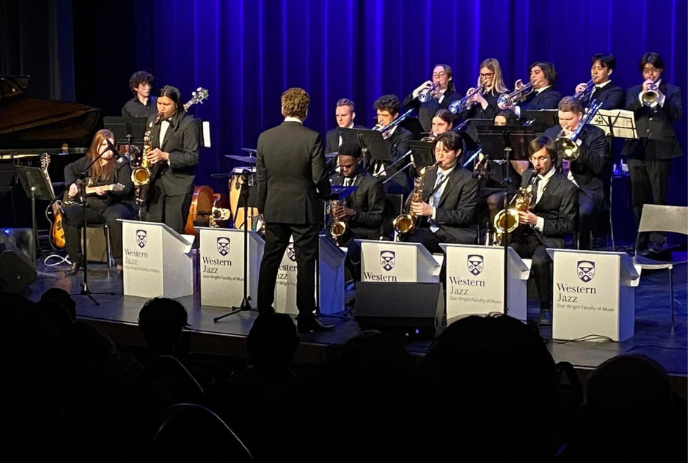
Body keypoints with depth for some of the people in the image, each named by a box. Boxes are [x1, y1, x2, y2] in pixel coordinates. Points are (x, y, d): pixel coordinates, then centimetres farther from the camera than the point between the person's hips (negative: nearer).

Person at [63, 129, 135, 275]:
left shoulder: (121, 164, -1)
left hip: (114, 205, -4)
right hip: (91, 205, 4)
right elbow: (69, 168, 29)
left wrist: (107, 190, -27)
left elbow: (127, 188, -11)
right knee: (69, 215, -23)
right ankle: (76, 260, -11)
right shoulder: (88, 161, 13)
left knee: (115, 218, -39)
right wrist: (72, 184, 12)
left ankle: (120, 261, -27)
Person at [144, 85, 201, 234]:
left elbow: (193, 156, -13)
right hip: (155, 183, 6)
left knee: (174, 231, -6)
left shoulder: (188, 124, -9)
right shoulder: (153, 121, 11)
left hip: (178, 186, -6)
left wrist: (166, 156, -22)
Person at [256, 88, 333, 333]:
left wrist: (262, 207, 15)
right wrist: (325, 194, 9)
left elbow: (261, 179, 5)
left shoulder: (265, 137, -1)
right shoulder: (312, 138, -12)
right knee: (305, 263, 1)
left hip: (274, 209, 4)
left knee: (270, 260, 12)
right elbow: (319, 178, -12)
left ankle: (264, 312, 17)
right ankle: (306, 316, 3)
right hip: (304, 210, -4)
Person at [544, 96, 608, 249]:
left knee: (582, 212, -36)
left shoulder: (595, 134, 3)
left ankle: (582, 252, -16)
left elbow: (599, 166, -8)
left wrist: (577, 143, -15)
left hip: (585, 189, -3)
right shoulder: (550, 133, 14)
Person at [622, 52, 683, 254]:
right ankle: (642, 238, 14)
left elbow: (677, 114, -8)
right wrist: (642, 96, -16)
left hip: (661, 150, -3)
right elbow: (627, 112, -2)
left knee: (659, 197, -5)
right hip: (637, 149, 3)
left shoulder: (672, 91, 9)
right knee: (638, 198, 5)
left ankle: (657, 239, -3)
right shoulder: (634, 91, 15)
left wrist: (660, 97, -21)